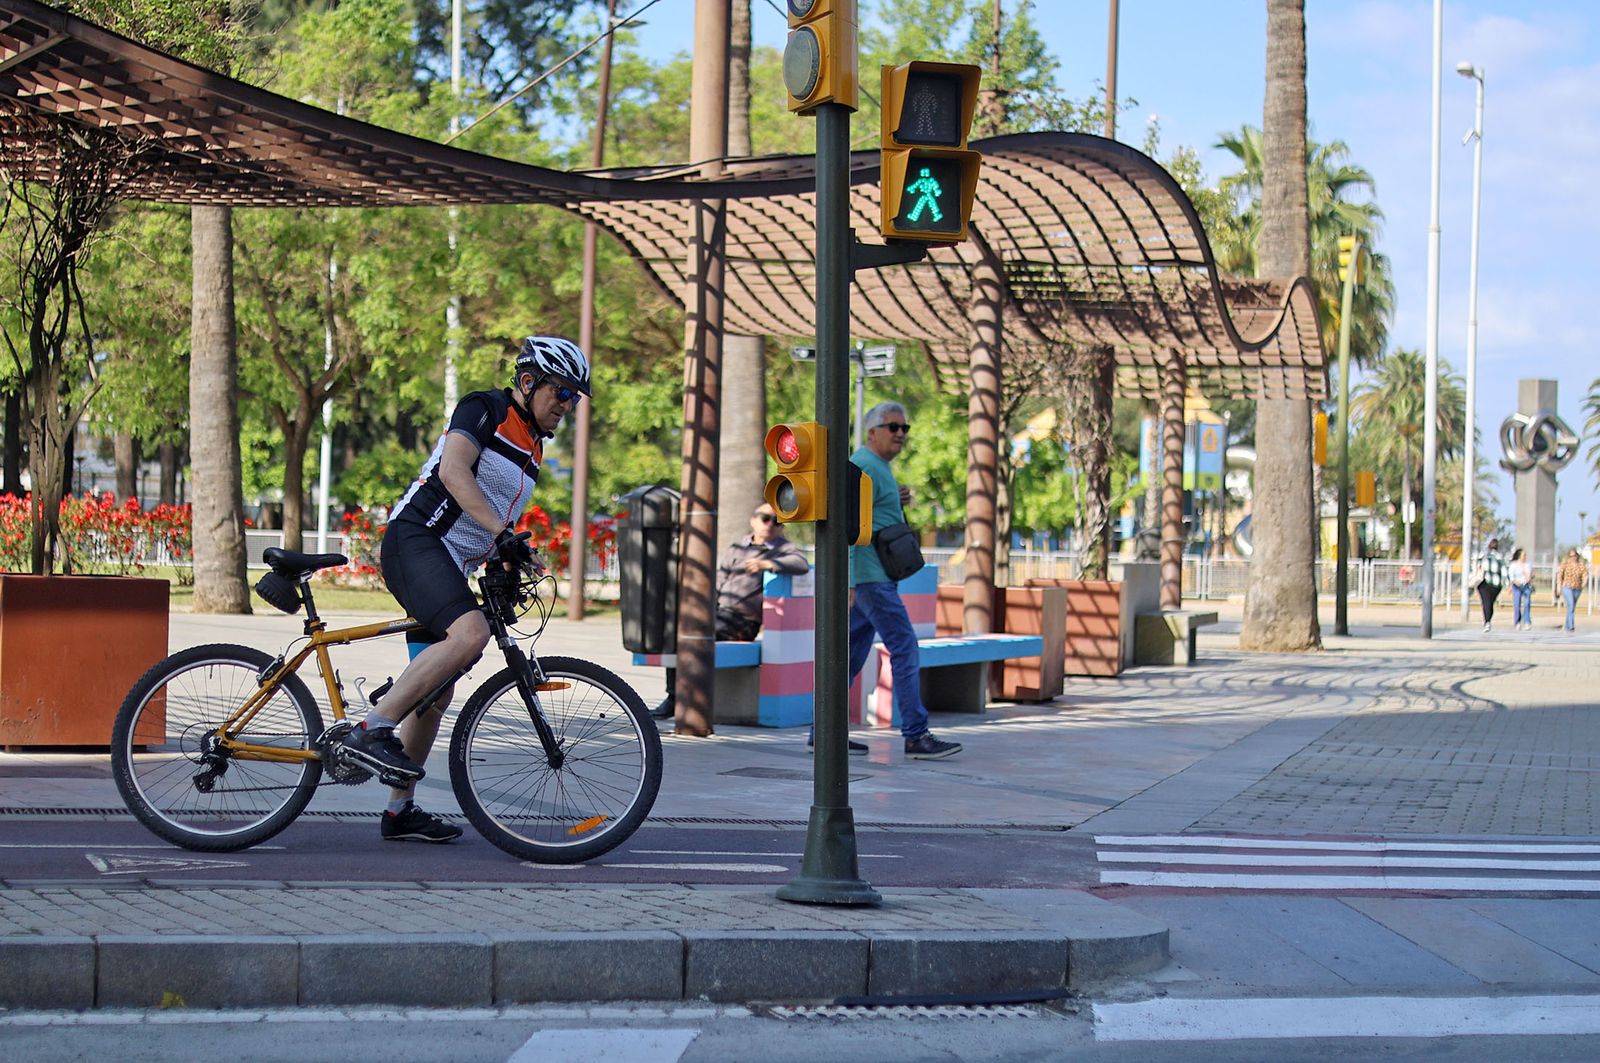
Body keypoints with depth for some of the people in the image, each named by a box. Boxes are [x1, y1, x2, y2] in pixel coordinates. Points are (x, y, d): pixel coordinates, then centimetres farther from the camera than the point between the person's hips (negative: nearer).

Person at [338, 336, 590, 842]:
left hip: (451, 567, 10)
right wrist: (502, 532, -29)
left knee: (436, 691, 11)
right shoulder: (485, 409, -6)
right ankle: (371, 731, -28)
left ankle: (400, 810, 21)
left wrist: (510, 562, 13)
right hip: (415, 541, -10)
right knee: (470, 632, -33)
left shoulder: (532, 448, 20)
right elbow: (453, 471, -22)